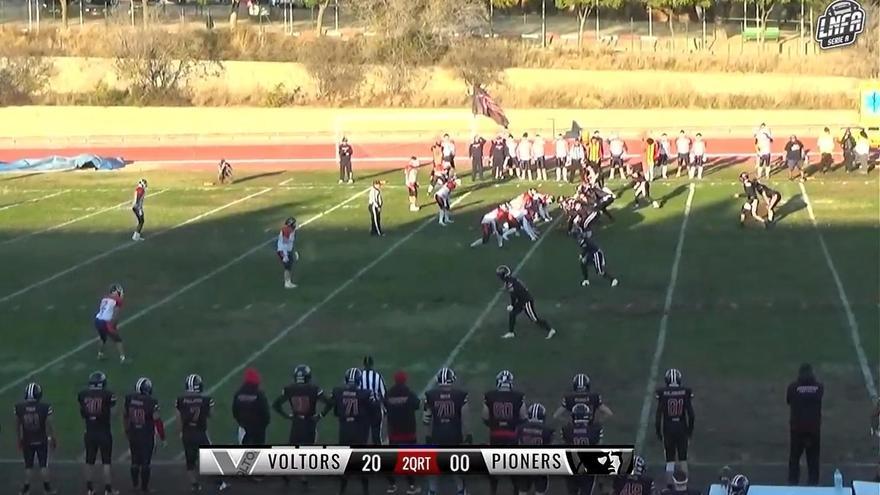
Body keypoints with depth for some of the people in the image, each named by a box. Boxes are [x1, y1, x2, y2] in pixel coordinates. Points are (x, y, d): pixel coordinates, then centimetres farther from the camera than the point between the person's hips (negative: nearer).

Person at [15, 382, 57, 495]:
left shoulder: (19, 408, -12)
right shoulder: (45, 407, -18)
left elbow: (17, 426, 0)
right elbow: (49, 425, -11)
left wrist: (18, 440, 14)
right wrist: (53, 439, 4)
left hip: (27, 442, 1)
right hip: (42, 441, -1)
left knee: (28, 466, 14)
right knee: (43, 465, 12)